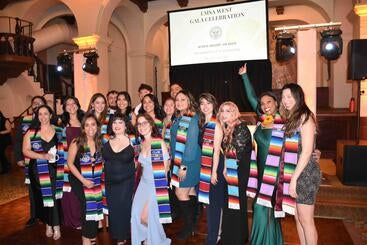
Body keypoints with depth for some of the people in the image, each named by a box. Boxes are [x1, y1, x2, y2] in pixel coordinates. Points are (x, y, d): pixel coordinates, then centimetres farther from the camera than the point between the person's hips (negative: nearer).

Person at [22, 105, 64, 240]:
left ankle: (56, 226, 12)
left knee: (55, 196, -1)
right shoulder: (31, 132, -1)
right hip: (38, 170, 0)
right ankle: (48, 224, 27)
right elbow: (26, 151, -5)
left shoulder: (58, 131, 5)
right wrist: (42, 156, -17)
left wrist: (57, 156, -5)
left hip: (55, 170, 1)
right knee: (42, 197, 8)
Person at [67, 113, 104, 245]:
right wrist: (83, 180, -10)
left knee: (95, 203, -8)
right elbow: (70, 163, -6)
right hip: (79, 180, -3)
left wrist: (99, 177, -3)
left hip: (96, 181, 3)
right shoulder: (76, 143, -10)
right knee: (88, 202, -15)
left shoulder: (100, 142, -2)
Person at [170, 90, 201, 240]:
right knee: (191, 192, 15)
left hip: (189, 162, -7)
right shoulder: (178, 118, 10)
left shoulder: (193, 119, -16)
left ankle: (189, 226, 17)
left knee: (181, 193, -2)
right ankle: (194, 222, 29)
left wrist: (184, 165, -21)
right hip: (178, 161, 7)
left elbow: (191, 143, -21)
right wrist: (173, 160, 10)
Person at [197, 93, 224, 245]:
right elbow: (203, 148, 11)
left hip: (214, 166, -7)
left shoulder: (216, 124, -10)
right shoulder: (203, 123, 11)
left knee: (213, 201, 1)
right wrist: (203, 168, 9)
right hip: (205, 166, 7)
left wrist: (214, 171, -15)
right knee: (209, 201, 15)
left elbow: (217, 150, -14)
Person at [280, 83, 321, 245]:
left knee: (306, 220, 1)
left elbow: (307, 151, -17)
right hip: (293, 172, 8)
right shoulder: (291, 118, 14)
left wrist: (294, 178, -18)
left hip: (305, 173, -8)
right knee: (297, 218, 15)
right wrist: (290, 177, 7)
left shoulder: (305, 117, -11)